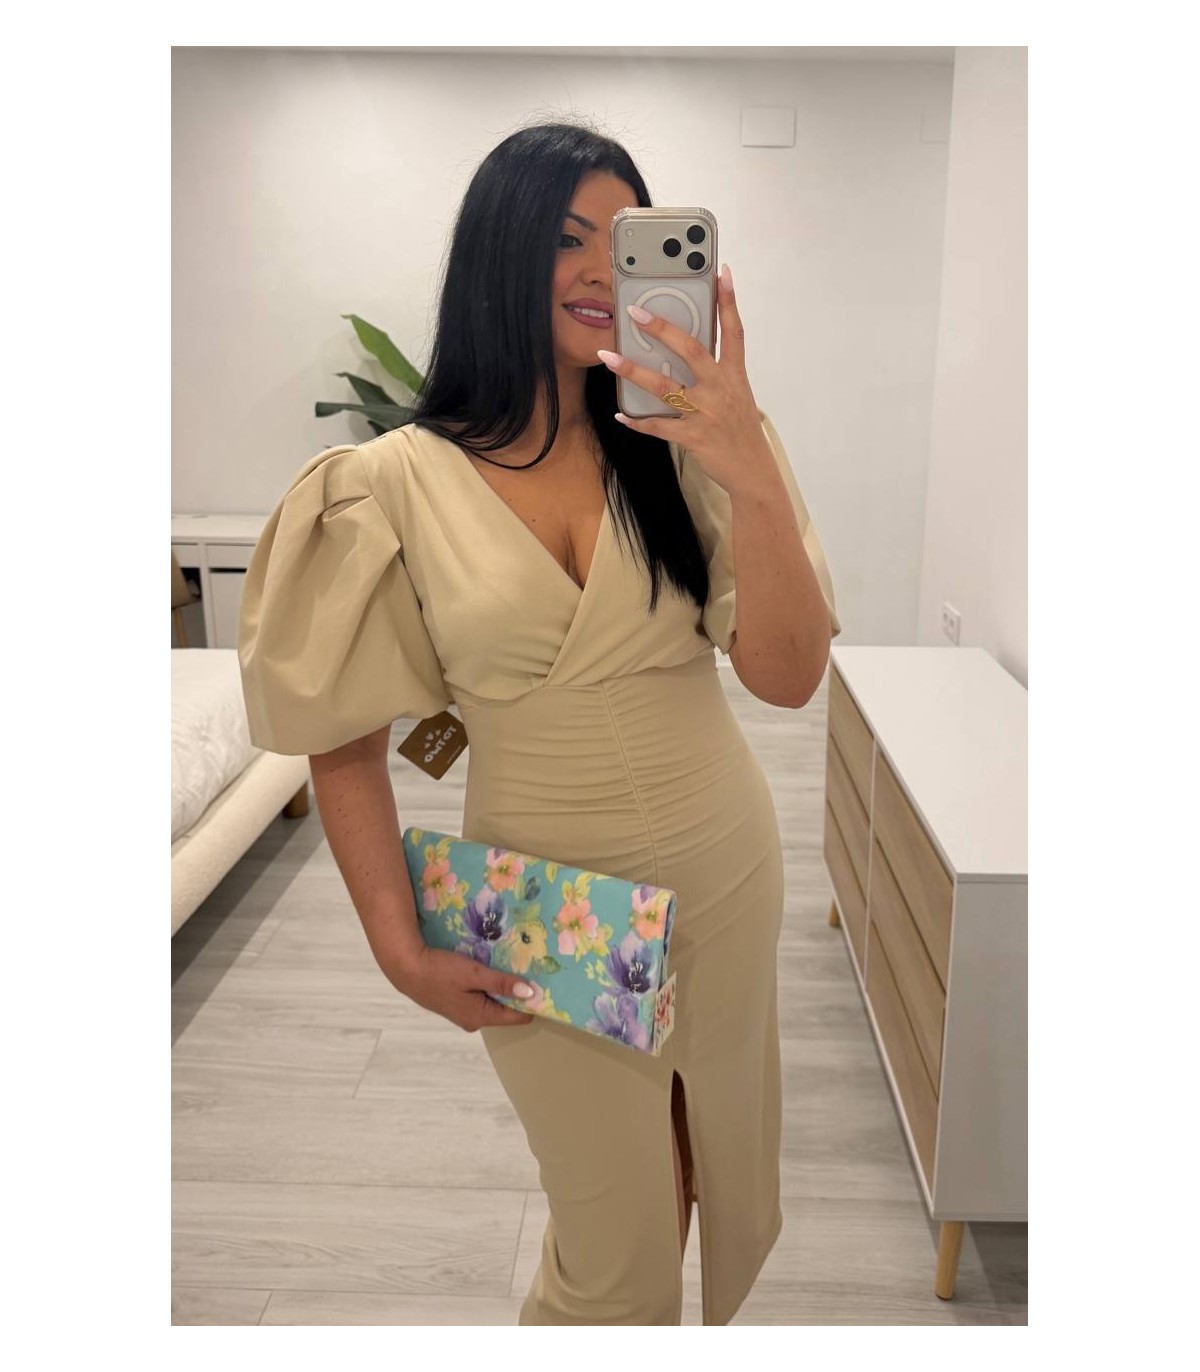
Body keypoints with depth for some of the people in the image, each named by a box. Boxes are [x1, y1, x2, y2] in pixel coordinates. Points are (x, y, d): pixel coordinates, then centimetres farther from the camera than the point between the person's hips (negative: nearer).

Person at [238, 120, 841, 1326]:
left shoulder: (683, 447, -6)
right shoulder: (397, 484, -10)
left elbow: (786, 677, -15)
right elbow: (347, 739, -4)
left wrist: (752, 470, -28)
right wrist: (402, 952, -6)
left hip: (726, 871, 3)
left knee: (730, 1194, 23)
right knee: (621, 1249, 12)